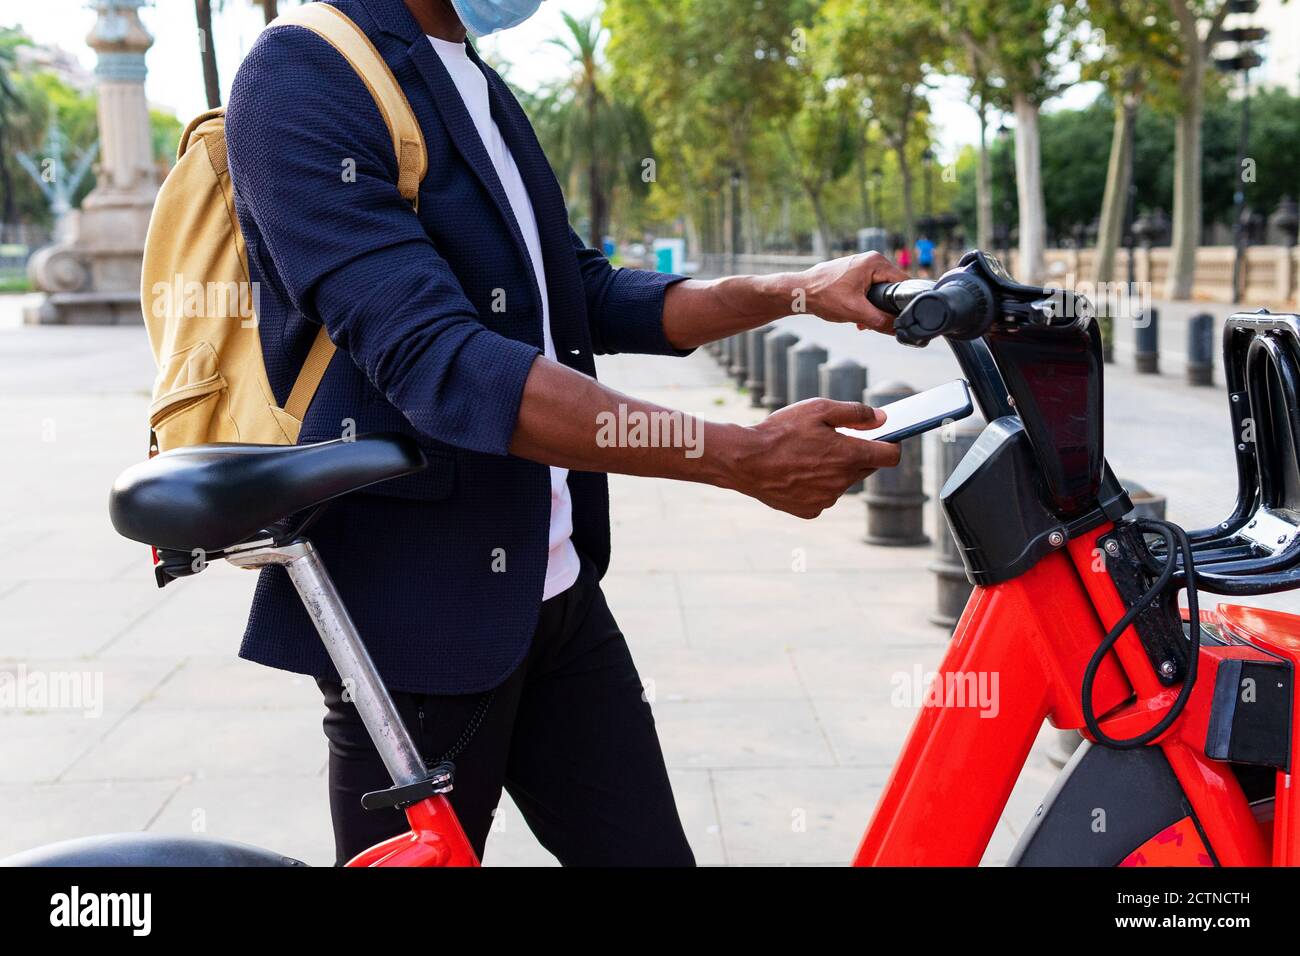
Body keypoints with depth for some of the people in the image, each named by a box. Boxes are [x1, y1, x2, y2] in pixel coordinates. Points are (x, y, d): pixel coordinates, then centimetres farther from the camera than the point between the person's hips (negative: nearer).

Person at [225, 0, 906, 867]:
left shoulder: (480, 89, 13)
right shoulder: (302, 78, -15)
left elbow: (586, 297, 16)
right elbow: (436, 362, -26)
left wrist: (795, 292, 2)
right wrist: (744, 457, -29)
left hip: (555, 591, 8)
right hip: (422, 608, -8)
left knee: (648, 849, 12)